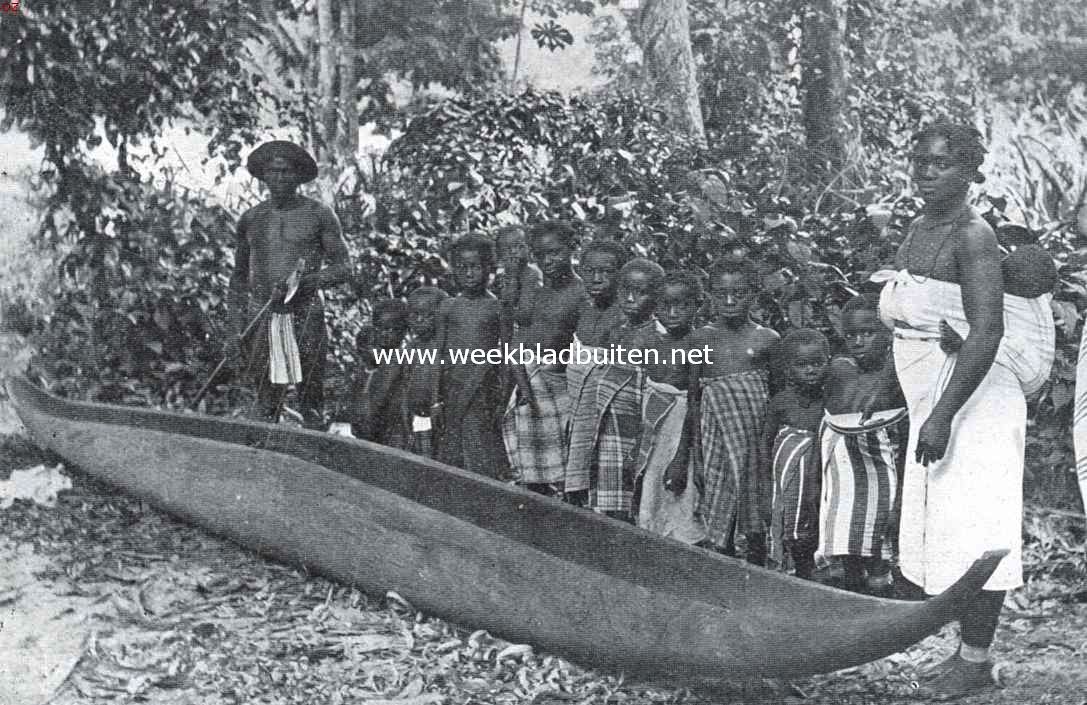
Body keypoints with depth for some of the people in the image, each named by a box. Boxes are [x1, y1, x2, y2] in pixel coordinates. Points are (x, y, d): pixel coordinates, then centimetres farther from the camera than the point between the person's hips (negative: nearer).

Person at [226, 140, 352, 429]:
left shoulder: (319, 215, 3)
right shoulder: (250, 219, 12)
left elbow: (343, 268, 1)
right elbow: (238, 279, 17)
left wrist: (303, 282, -16)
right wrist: (235, 332, 9)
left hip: (306, 316, -2)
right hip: (261, 318, 2)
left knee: (311, 403, 0)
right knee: (265, 403, 2)